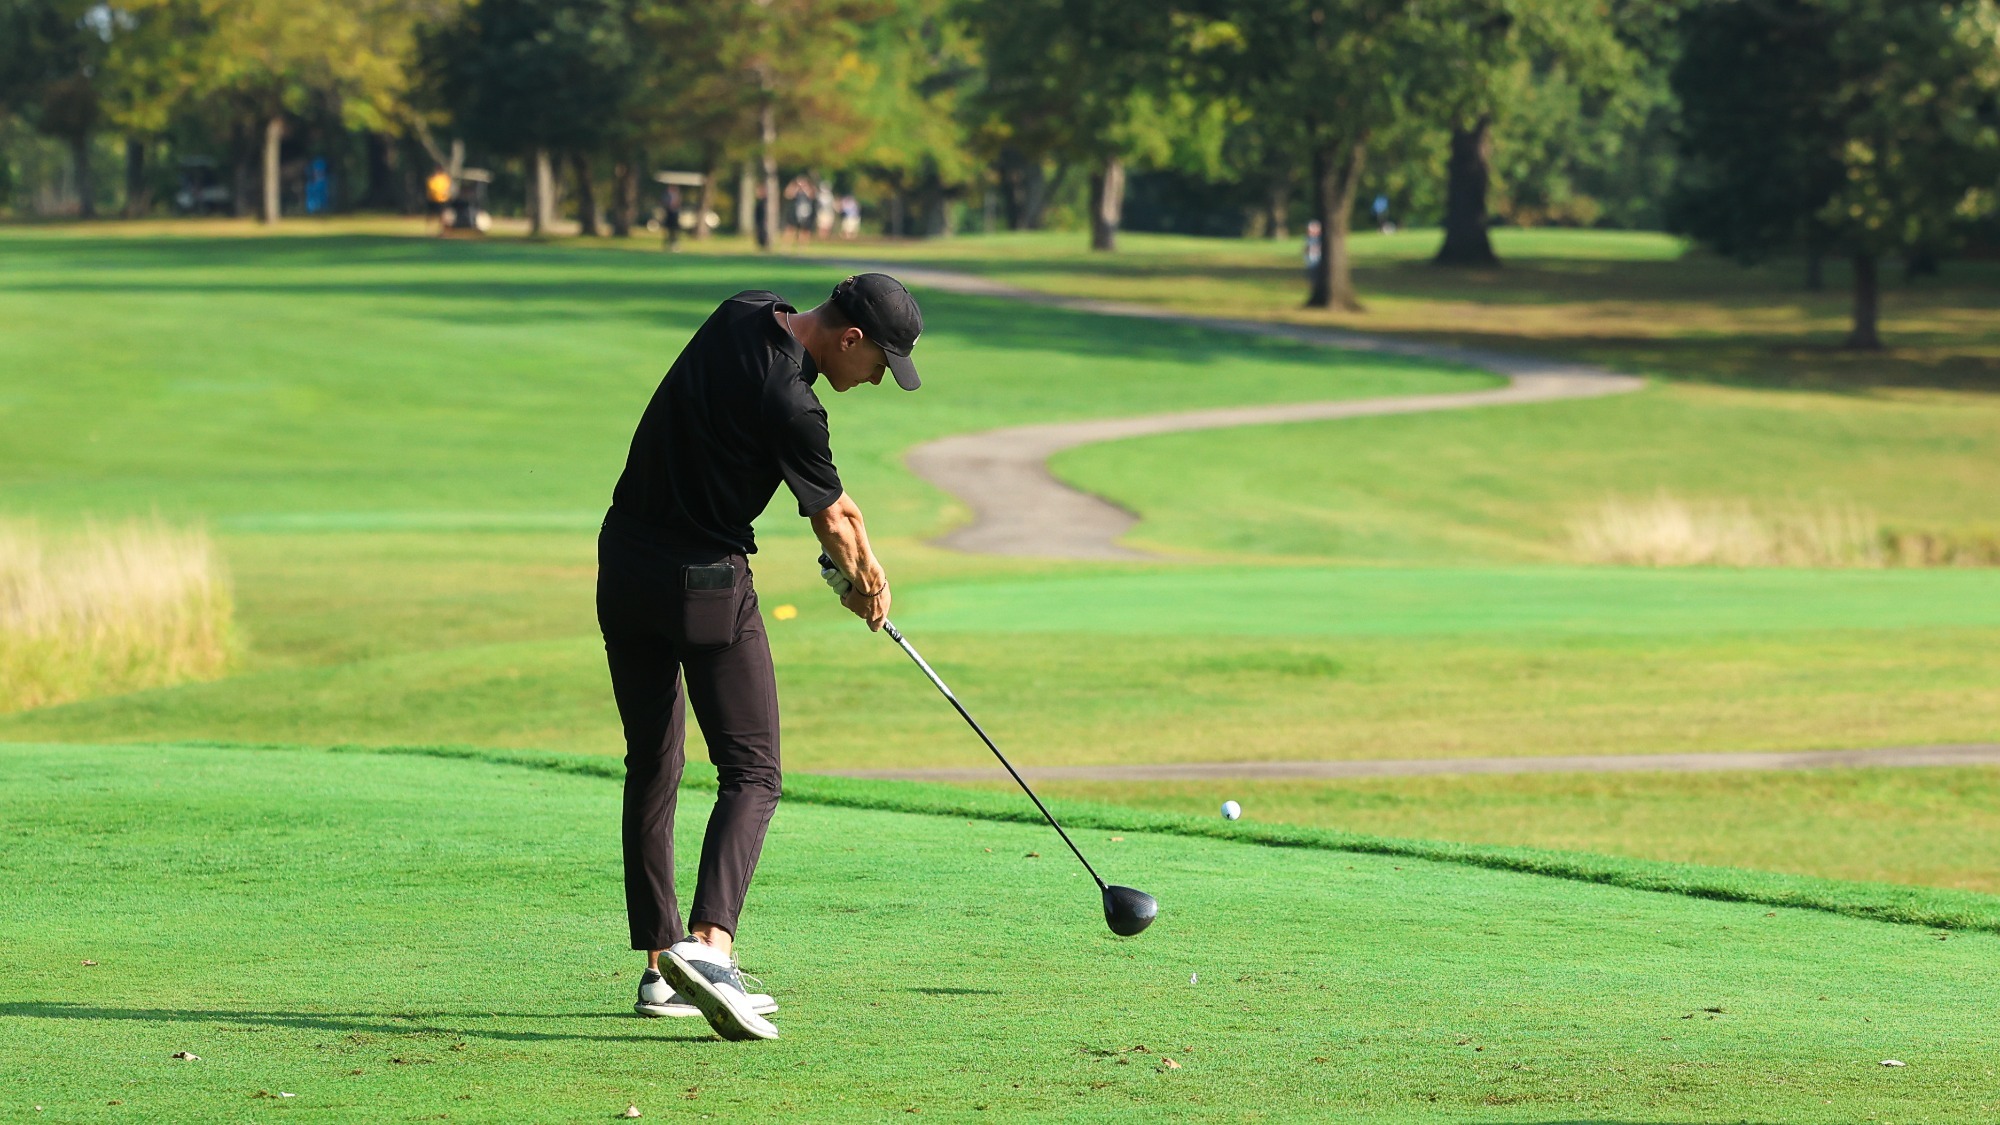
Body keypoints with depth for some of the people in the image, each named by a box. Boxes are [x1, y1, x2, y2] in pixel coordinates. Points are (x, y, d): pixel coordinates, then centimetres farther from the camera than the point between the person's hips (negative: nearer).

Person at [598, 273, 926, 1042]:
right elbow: (831, 523, -2)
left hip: (625, 567, 9)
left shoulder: (744, 316, 4)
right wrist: (863, 579, 19)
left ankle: (660, 965, 13)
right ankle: (708, 944, -25)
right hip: (707, 585, -9)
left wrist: (860, 554, 15)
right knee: (751, 774, -6)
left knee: (651, 768, 12)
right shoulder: (789, 405, -20)